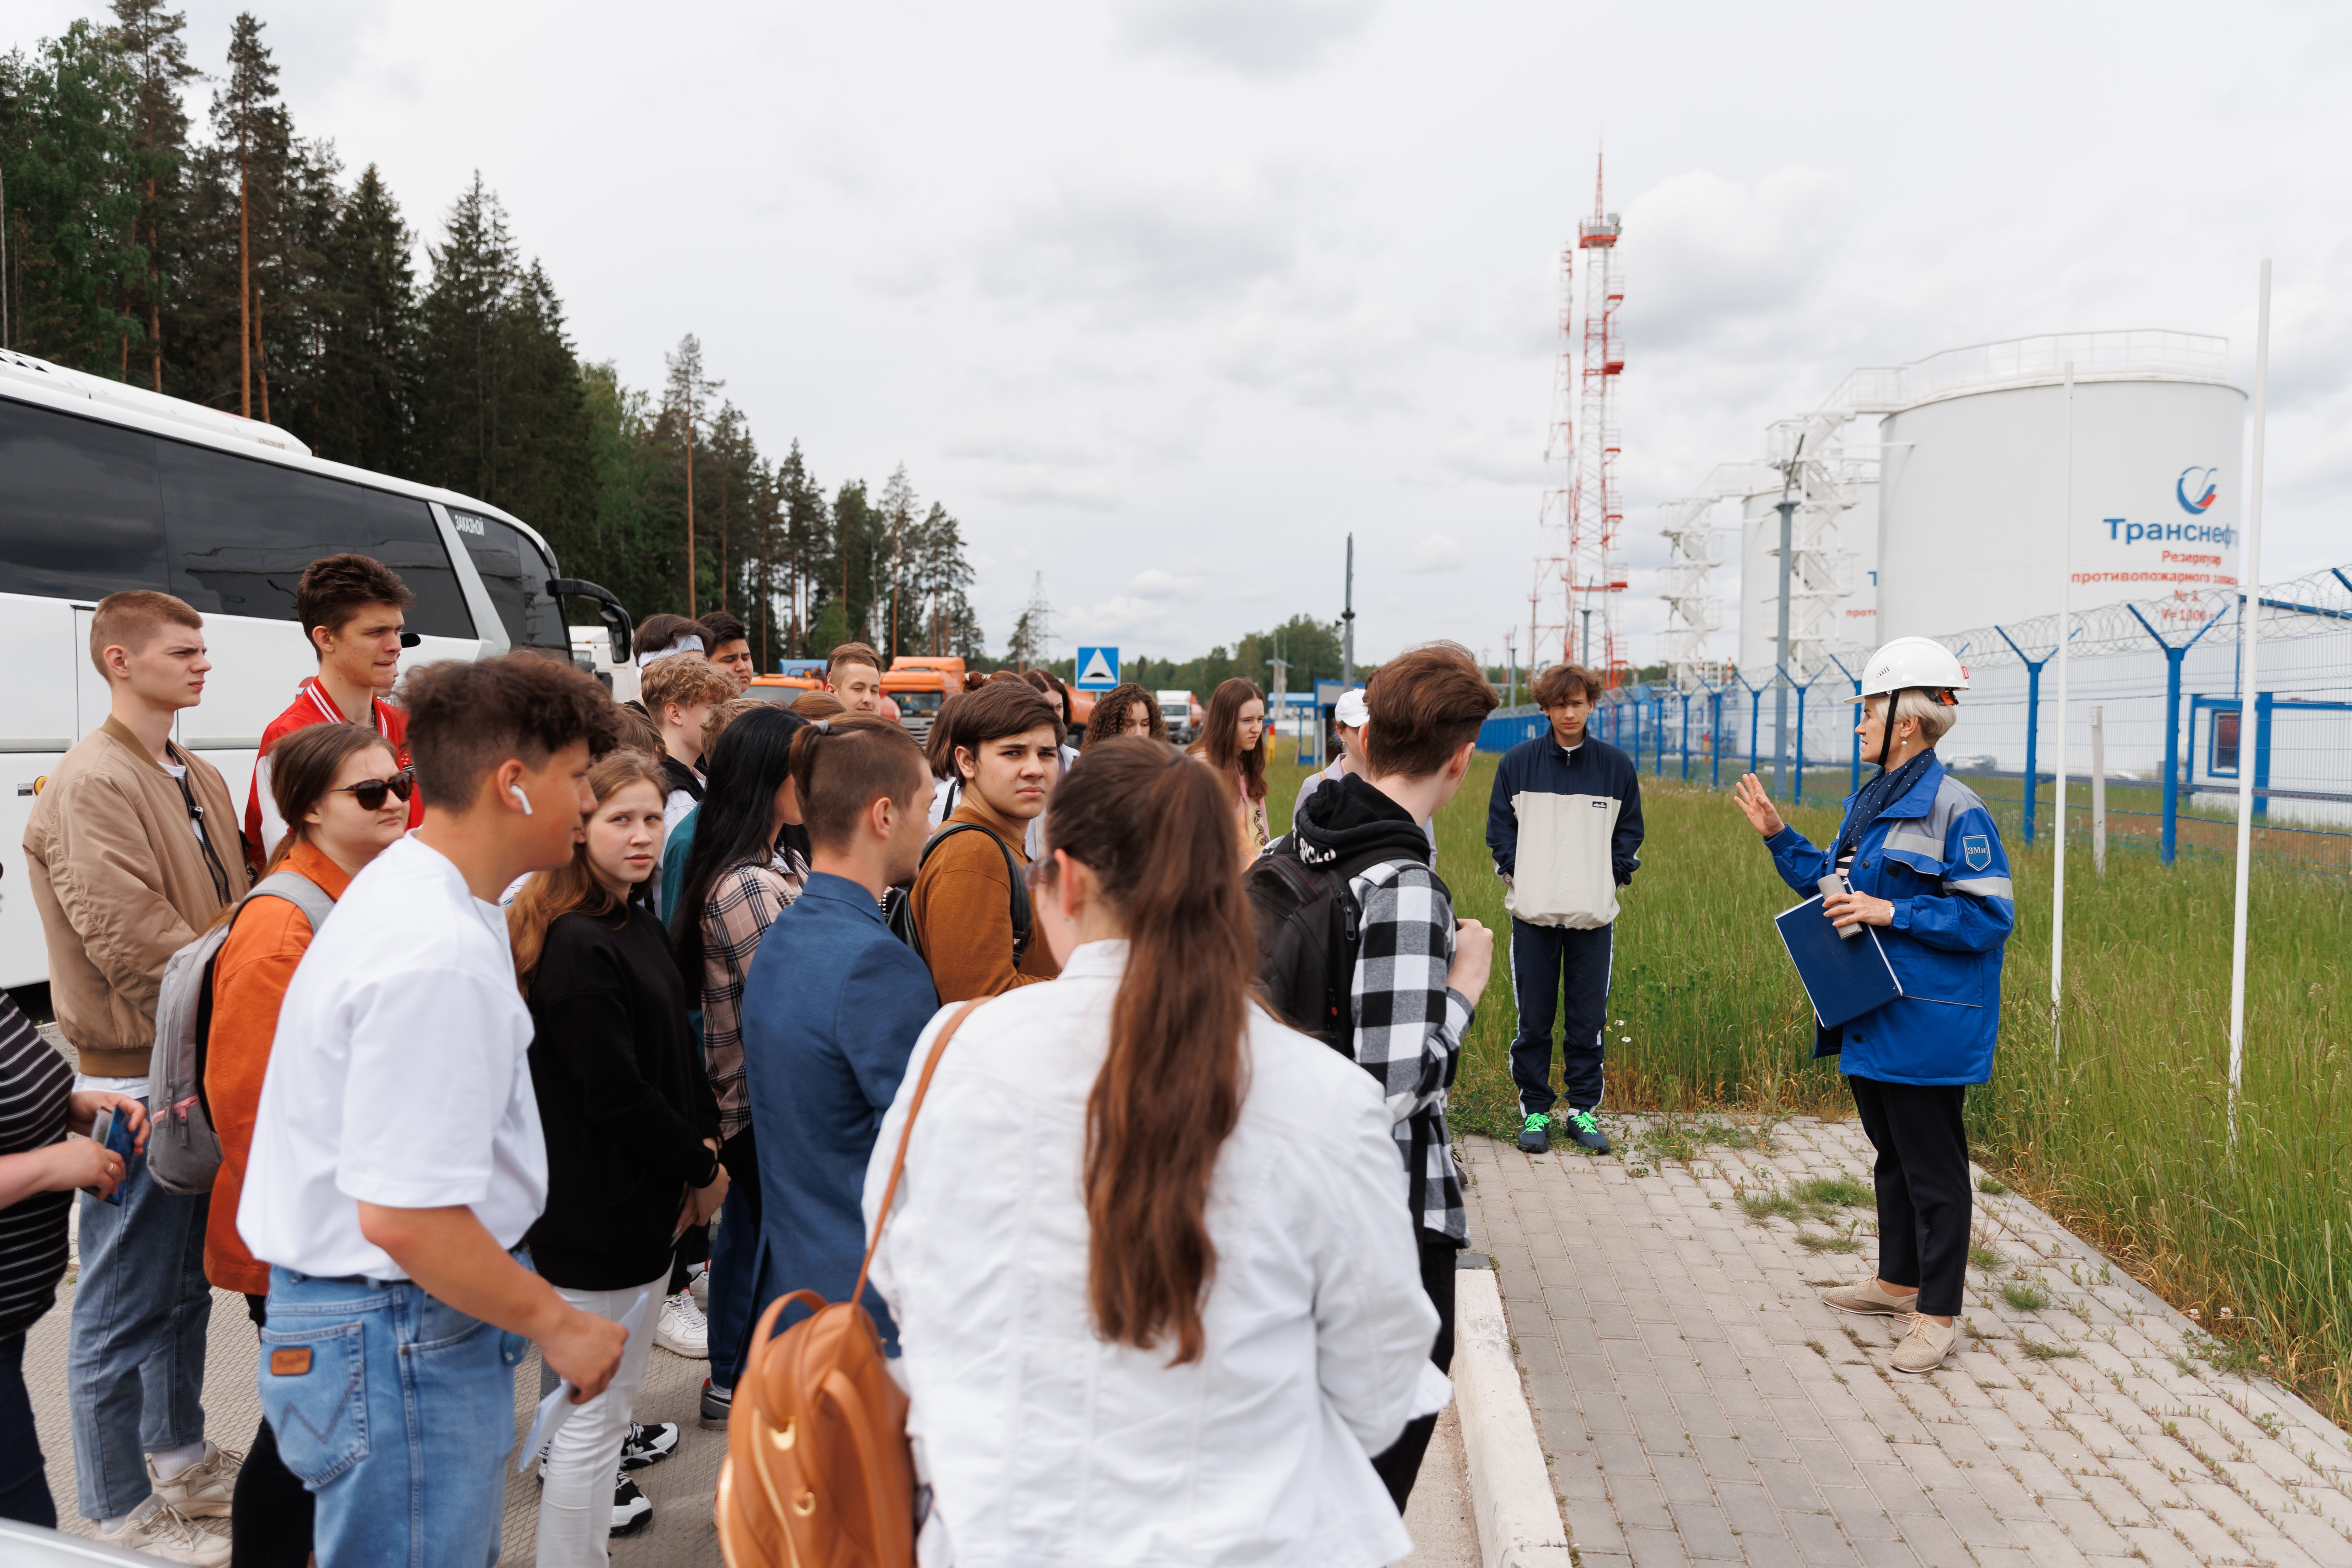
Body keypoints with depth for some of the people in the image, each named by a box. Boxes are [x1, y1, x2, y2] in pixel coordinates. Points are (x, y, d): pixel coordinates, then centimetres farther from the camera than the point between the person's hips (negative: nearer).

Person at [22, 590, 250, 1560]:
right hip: (138, 1079, -9)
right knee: (124, 1306, 3)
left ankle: (183, 1462, 37)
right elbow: (135, 945, -23)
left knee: (187, 1281, 21)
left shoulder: (198, 781, 12)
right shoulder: (91, 786, -16)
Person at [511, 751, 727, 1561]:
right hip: (600, 1213, -10)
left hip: (638, 1197, 10)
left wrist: (702, 1139, 1)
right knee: (597, 1411, 3)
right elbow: (616, 1094, -22)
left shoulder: (638, 924, 8)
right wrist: (701, 1169, -11)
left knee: (610, 1394, 25)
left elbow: (677, 1051, 14)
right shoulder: (577, 947, -22)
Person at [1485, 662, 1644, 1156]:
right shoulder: (1517, 763, 2)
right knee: (1533, 1020, 3)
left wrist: (1613, 878, 1)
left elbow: (1630, 832, 13)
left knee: (1588, 1020, 5)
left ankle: (1583, 1110, 18)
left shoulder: (1617, 766, 6)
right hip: (1533, 912, -1)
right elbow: (1500, 829, 7)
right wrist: (1518, 875, -3)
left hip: (1594, 915, 1)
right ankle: (1534, 1111, 15)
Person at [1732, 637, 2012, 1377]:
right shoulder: (1868, 802, 11)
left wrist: (1892, 914, -23)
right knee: (1892, 1152, 21)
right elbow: (1835, 883, 20)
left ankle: (1937, 1316, 12)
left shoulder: (1954, 809, -17)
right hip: (1870, 1018, 9)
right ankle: (1897, 1280, 36)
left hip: (1927, 1025, -9)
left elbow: (1989, 917, -19)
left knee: (1932, 1166, 1)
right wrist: (1779, 836, 14)